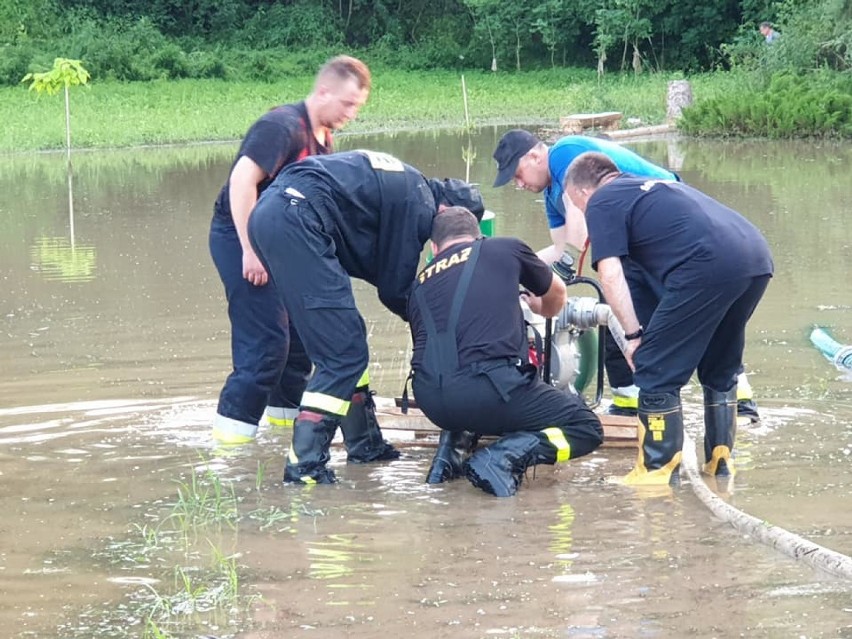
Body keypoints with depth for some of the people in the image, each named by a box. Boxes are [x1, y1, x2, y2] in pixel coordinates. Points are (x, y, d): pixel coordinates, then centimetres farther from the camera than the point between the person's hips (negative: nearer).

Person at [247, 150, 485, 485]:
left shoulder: (406, 183, 26)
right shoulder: (419, 204, -1)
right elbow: (394, 289, 4)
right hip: (296, 221, -10)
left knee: (345, 335, 20)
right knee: (344, 353, -7)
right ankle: (304, 463, -13)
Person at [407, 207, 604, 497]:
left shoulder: (420, 284, 23)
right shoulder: (506, 249, 16)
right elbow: (556, 294, 34)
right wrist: (541, 309, 59)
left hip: (429, 400, 5)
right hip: (487, 391, -5)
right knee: (586, 427, 12)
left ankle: (451, 450, 14)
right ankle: (502, 457, -11)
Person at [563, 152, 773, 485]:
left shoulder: (602, 203, 10)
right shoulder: (655, 185, 34)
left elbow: (610, 274, -2)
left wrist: (634, 334, 4)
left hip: (709, 267, -8)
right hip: (758, 257, 8)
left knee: (656, 373, 2)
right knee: (720, 370, 25)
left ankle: (657, 474, 4)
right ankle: (720, 464, 31)